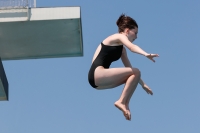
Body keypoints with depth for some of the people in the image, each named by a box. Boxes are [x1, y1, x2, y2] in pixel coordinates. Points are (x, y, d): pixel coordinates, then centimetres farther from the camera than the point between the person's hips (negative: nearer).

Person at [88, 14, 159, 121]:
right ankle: (121, 101, -16)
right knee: (136, 72, -11)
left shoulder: (122, 48, 26)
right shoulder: (119, 37, 0)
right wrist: (146, 54, -39)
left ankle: (125, 104, -2)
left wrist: (143, 84, 22)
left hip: (99, 80, 9)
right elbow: (132, 47, -21)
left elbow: (129, 68, 26)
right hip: (97, 74, -9)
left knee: (133, 74, 11)